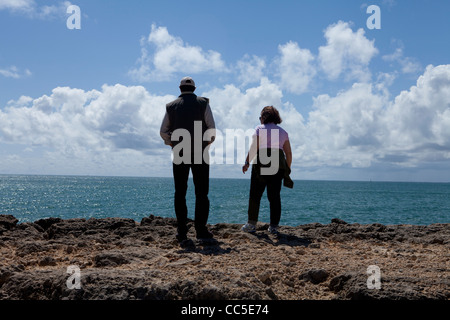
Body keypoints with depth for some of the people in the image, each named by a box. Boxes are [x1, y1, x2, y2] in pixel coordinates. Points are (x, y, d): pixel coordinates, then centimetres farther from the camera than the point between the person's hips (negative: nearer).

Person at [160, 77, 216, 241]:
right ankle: (201, 230, -2)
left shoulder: (171, 106, 8)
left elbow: (163, 132, 4)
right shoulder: (203, 103, 2)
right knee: (201, 193, 2)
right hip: (199, 153, -1)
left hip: (179, 154, 2)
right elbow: (212, 128, -5)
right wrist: (207, 143, 11)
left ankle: (182, 232, 4)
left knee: (180, 193, 6)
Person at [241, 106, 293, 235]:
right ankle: (274, 226, 5)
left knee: (255, 195, 4)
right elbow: (288, 153, 12)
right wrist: (287, 170, 17)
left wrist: (247, 163, -2)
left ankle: (251, 224, 6)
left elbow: (253, 148, -8)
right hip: (278, 165, 4)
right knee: (275, 196, 6)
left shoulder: (260, 128, 2)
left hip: (262, 163, -4)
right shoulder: (283, 132, 16)